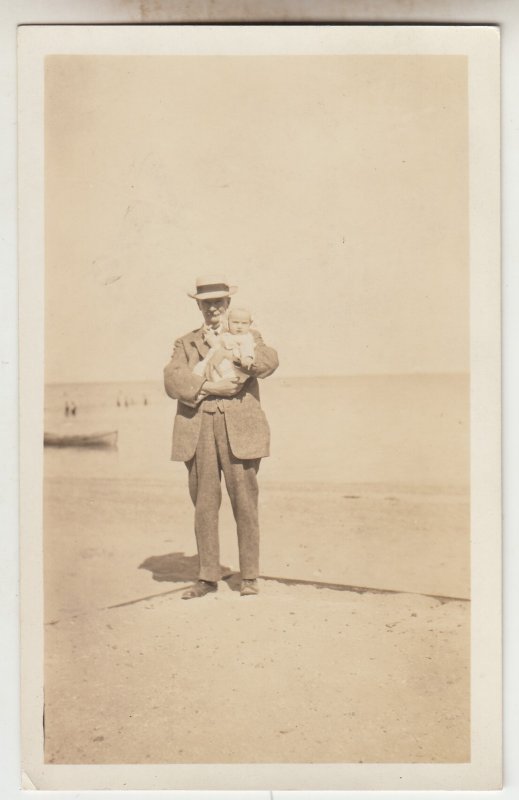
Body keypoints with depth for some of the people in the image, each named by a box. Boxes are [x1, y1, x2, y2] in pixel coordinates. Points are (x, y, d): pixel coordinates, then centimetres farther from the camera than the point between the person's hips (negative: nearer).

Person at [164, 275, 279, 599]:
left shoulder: (248, 336, 17)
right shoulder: (186, 343, 19)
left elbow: (269, 362, -6)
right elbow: (173, 379, 0)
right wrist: (210, 386, -14)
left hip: (239, 430, -1)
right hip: (198, 431, 2)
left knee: (245, 505, -3)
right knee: (204, 505, 2)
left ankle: (249, 577, 8)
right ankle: (208, 577, 12)